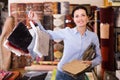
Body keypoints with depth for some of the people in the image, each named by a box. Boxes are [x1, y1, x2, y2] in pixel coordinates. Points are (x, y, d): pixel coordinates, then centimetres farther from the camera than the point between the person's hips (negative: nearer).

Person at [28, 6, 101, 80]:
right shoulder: (67, 32, -8)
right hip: (63, 74, -1)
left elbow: (99, 57, 3)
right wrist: (37, 21, -17)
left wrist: (91, 63, -18)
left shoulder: (93, 36, -5)